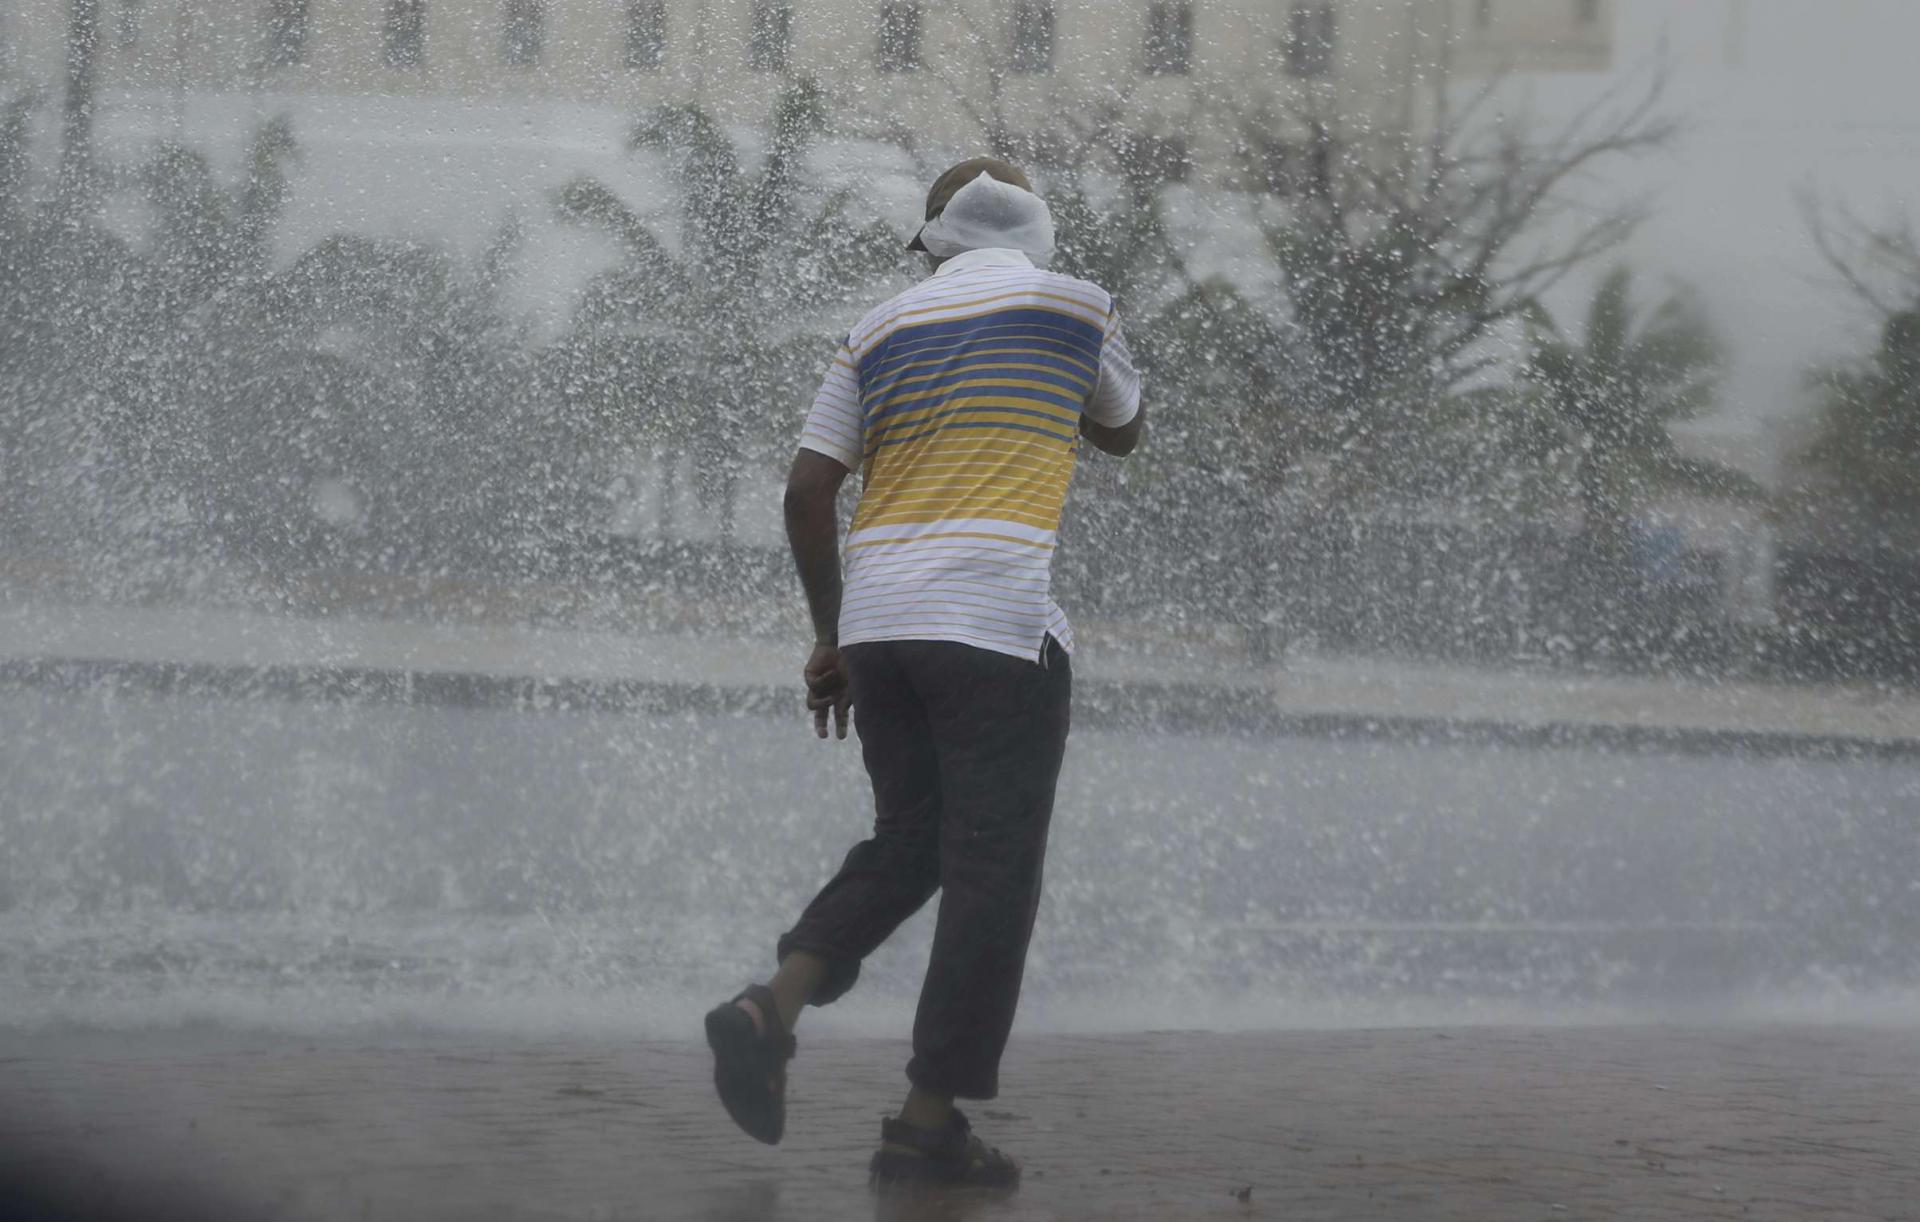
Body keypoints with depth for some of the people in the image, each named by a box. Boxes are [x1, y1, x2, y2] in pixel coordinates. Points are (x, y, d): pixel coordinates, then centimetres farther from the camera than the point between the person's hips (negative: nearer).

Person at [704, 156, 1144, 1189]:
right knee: (991, 870, 0)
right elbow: (1122, 432, 23)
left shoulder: (881, 330, 13)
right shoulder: (1075, 307, 5)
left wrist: (831, 635, 17)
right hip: (999, 626, -5)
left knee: (907, 841, 18)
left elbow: (806, 491, 9)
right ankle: (928, 1121, -4)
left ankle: (773, 1005, -3)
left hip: (877, 625, 5)